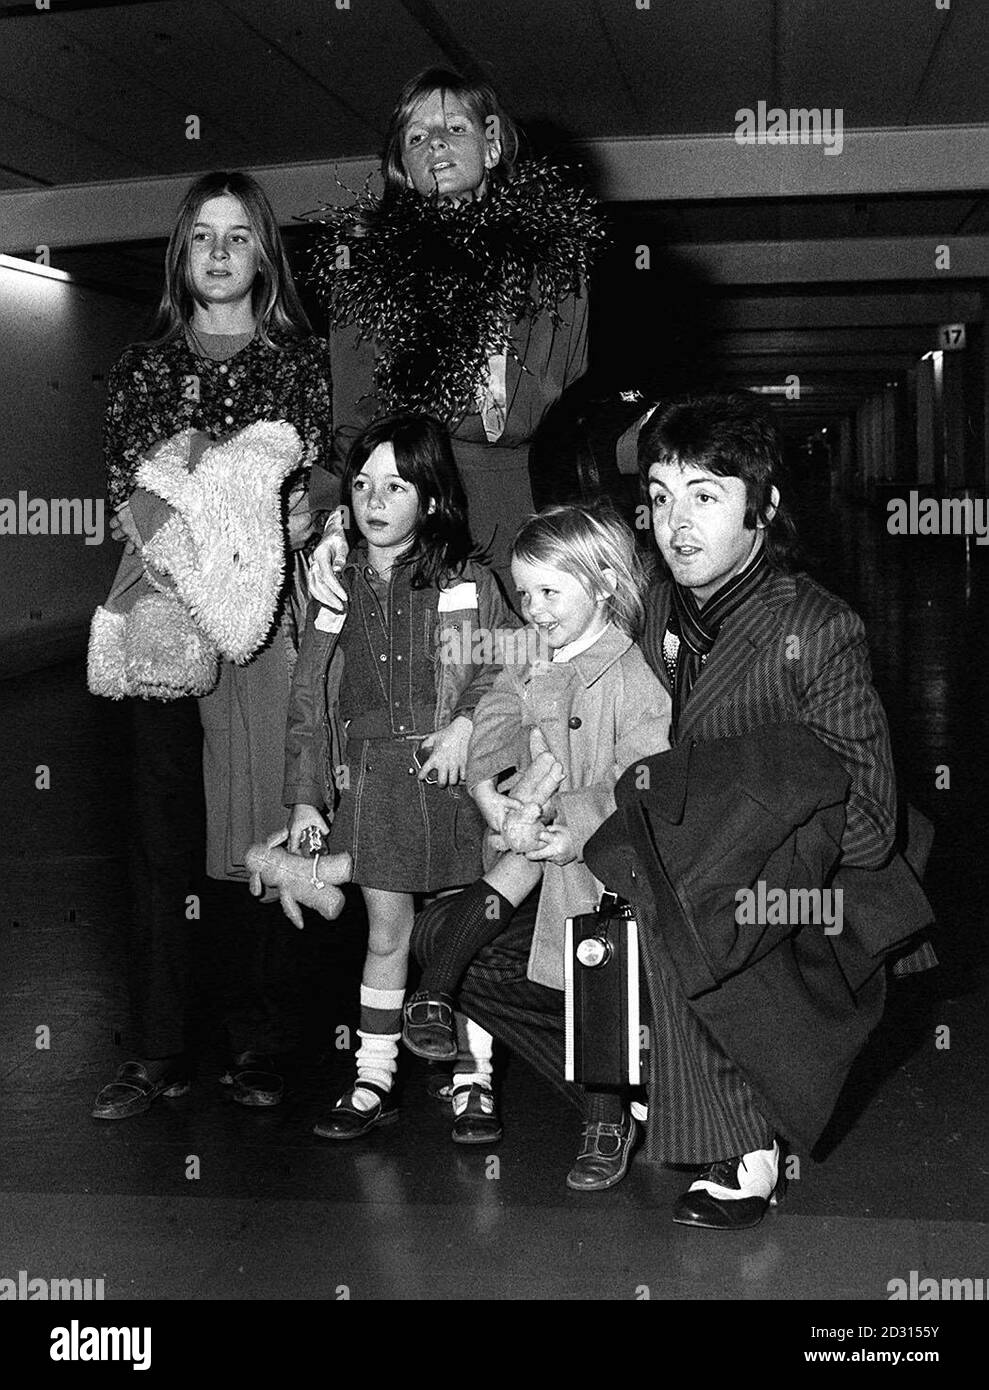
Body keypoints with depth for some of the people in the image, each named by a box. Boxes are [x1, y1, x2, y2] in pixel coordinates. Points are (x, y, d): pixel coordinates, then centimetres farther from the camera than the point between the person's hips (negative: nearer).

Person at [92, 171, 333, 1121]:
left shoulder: (302, 361, 9)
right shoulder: (144, 366, 13)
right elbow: (124, 497, 9)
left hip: (264, 615, -1)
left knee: (259, 828, -1)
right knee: (161, 836, 1)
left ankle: (254, 1047, 9)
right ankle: (159, 1053, 7)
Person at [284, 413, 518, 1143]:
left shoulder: (469, 583, -2)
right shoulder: (337, 591, 6)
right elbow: (310, 700, 8)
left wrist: (467, 723, -17)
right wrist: (306, 798, 4)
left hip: (453, 778, -2)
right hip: (369, 778, 2)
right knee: (386, 934, 10)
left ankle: (475, 1083, 19)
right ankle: (374, 1081, 21)